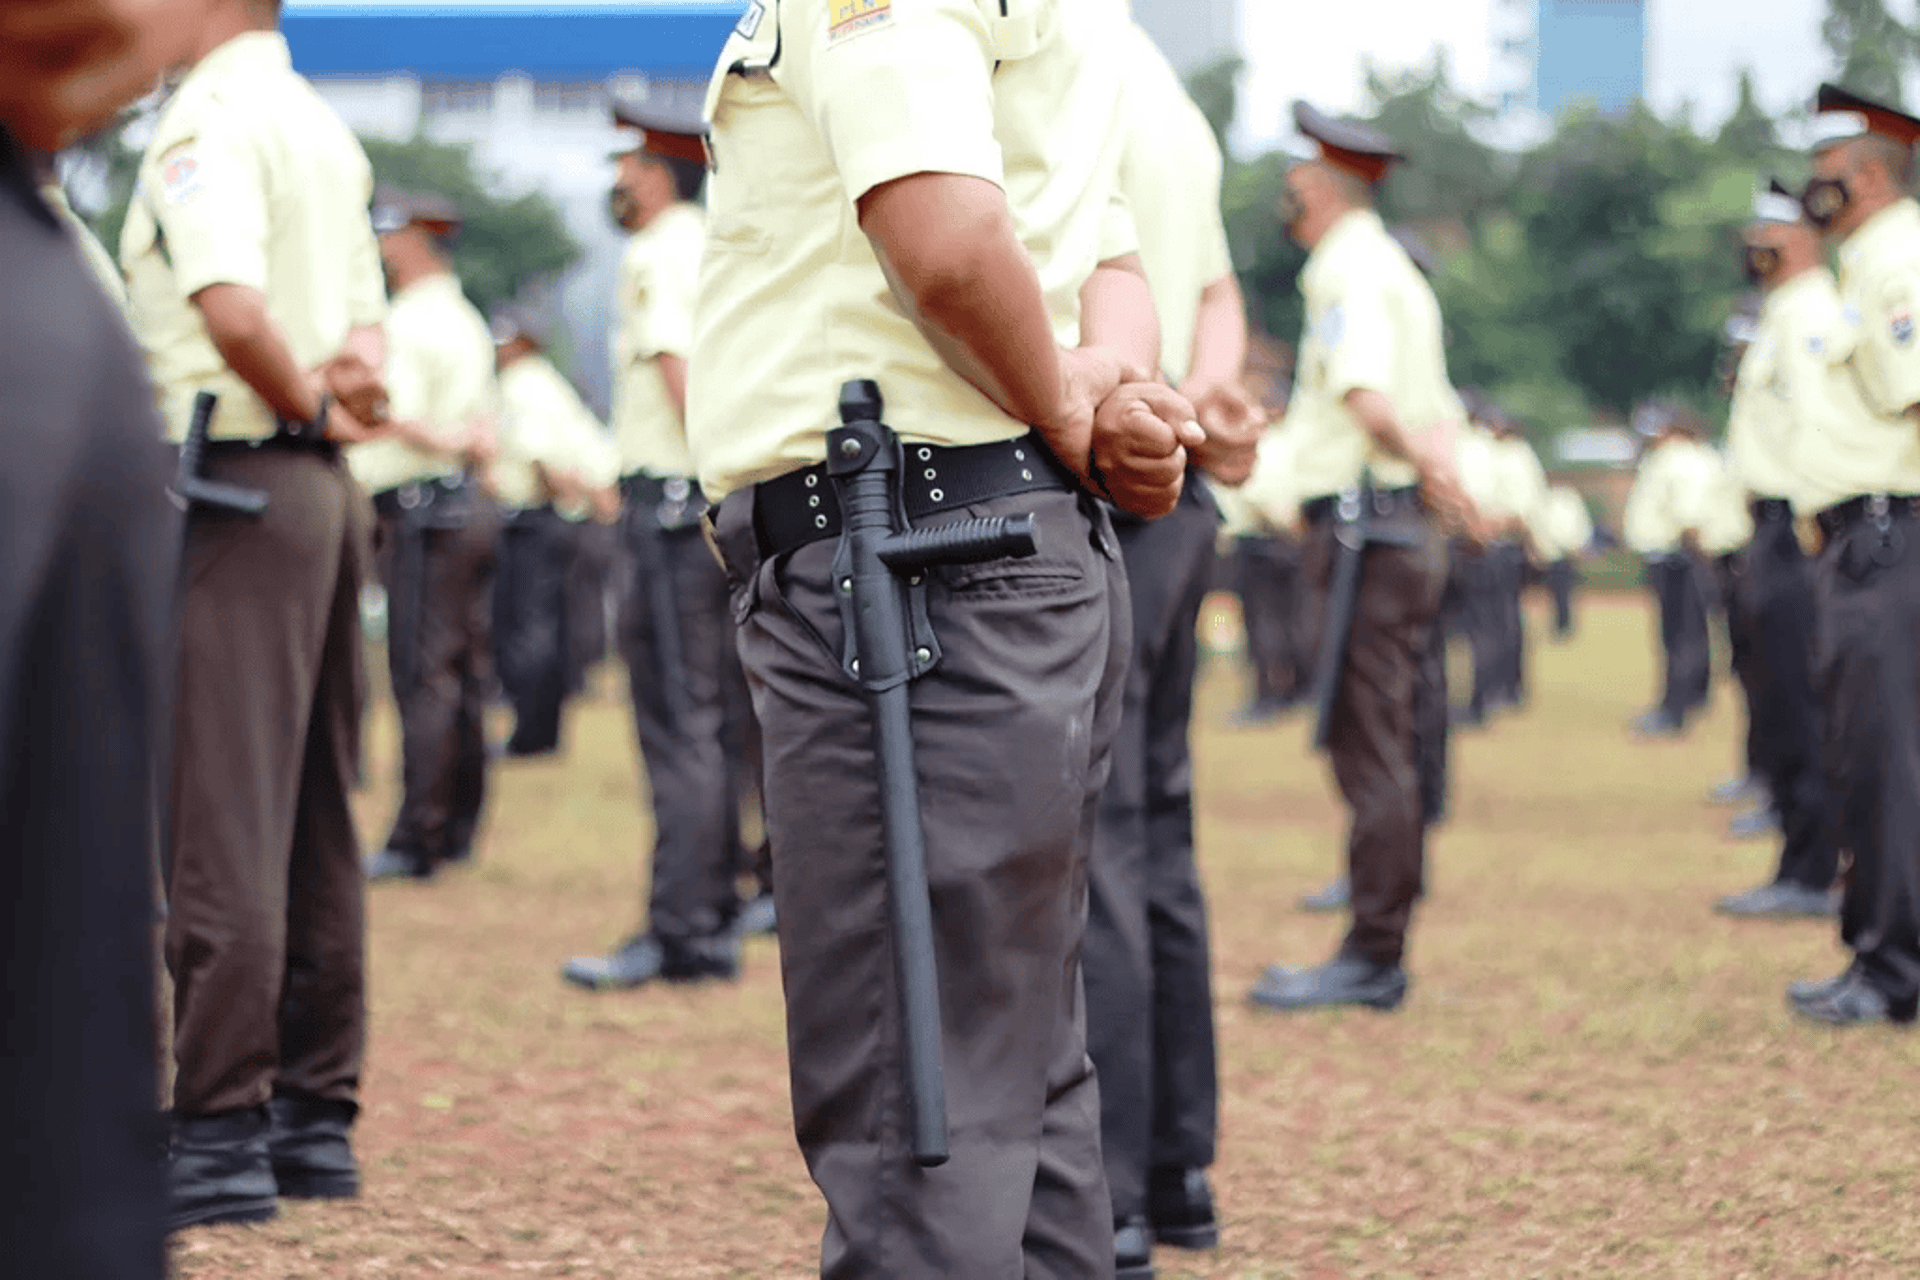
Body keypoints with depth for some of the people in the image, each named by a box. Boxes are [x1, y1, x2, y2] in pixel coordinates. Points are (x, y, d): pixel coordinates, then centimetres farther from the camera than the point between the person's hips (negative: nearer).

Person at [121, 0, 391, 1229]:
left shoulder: (207, 120, -12)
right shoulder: (323, 124, 17)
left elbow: (233, 311, -26)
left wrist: (311, 403, -9)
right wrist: (350, 379, -1)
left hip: (237, 487, -9)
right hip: (326, 485, 9)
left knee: (223, 817, -7)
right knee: (315, 817, 12)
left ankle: (224, 1132, -7)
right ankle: (316, 1117, 16)